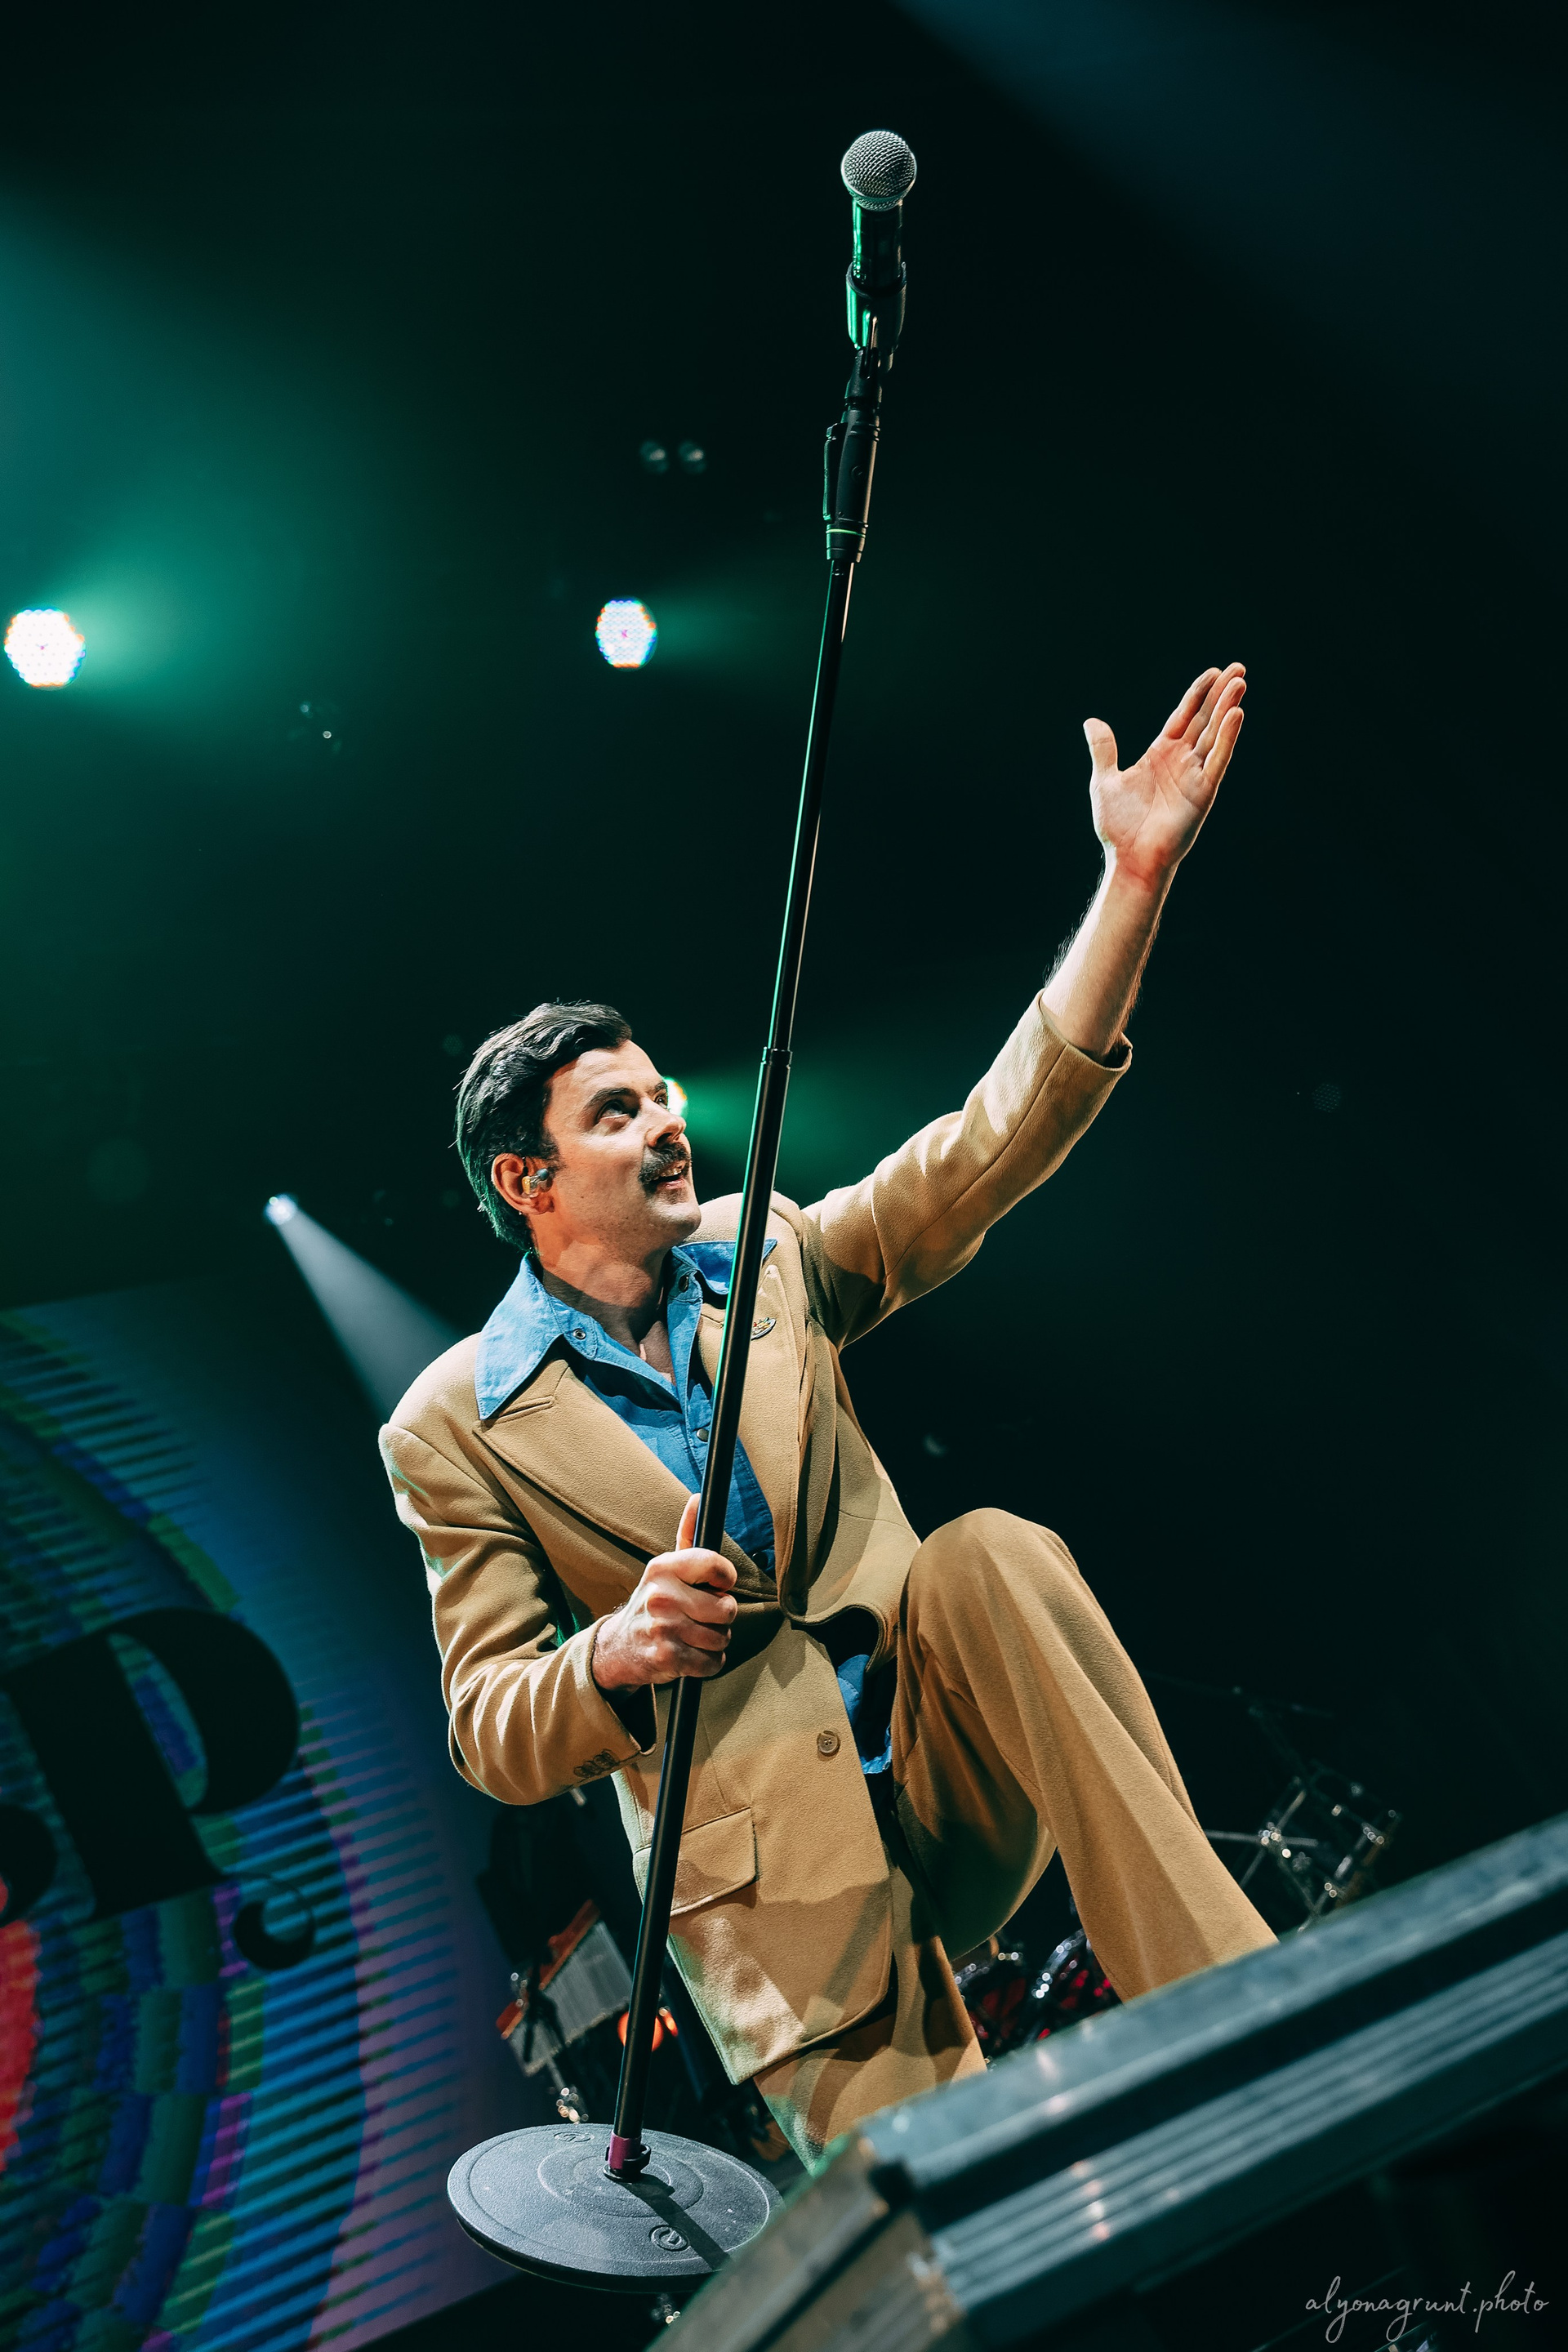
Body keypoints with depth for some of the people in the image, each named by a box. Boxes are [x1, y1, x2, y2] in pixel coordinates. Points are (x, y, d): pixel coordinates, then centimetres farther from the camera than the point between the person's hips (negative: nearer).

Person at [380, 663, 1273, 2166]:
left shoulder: (769, 1256, 8)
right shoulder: (454, 1427, -1)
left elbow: (990, 1145, -3)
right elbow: (492, 1735, -1)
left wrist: (1135, 878, -12)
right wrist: (617, 1656, -26)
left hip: (939, 1766, 4)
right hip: (776, 1862, -3)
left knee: (988, 1559, -30)